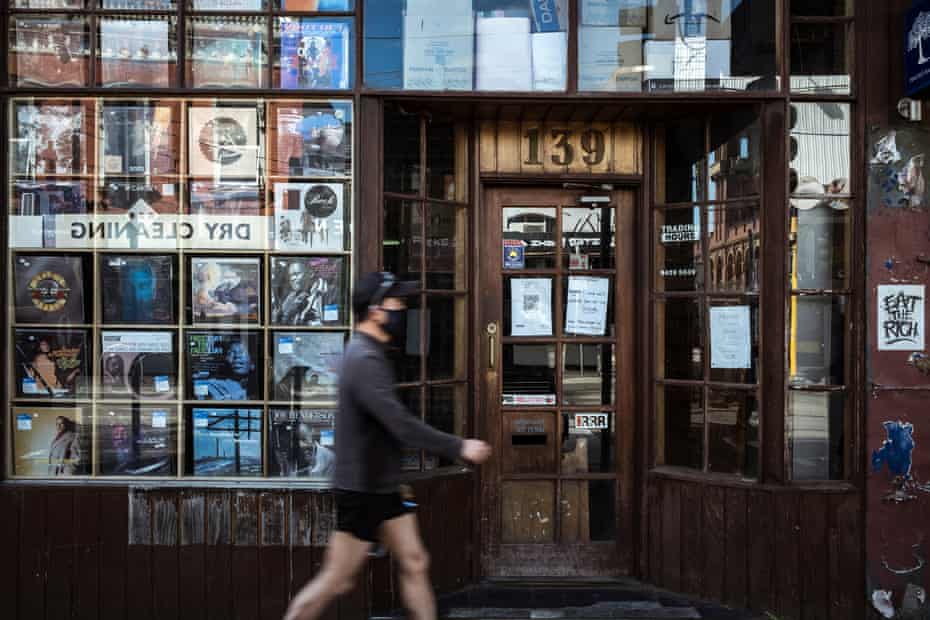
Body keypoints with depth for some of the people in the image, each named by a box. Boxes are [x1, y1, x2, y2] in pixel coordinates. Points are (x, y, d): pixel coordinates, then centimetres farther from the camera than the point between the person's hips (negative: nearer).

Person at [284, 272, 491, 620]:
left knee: (415, 564, 11)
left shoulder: (370, 354, 10)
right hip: (362, 490, -9)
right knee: (336, 581, 3)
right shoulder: (365, 360, -22)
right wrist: (459, 448, -21)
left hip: (382, 488, 9)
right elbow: (401, 425, -28)